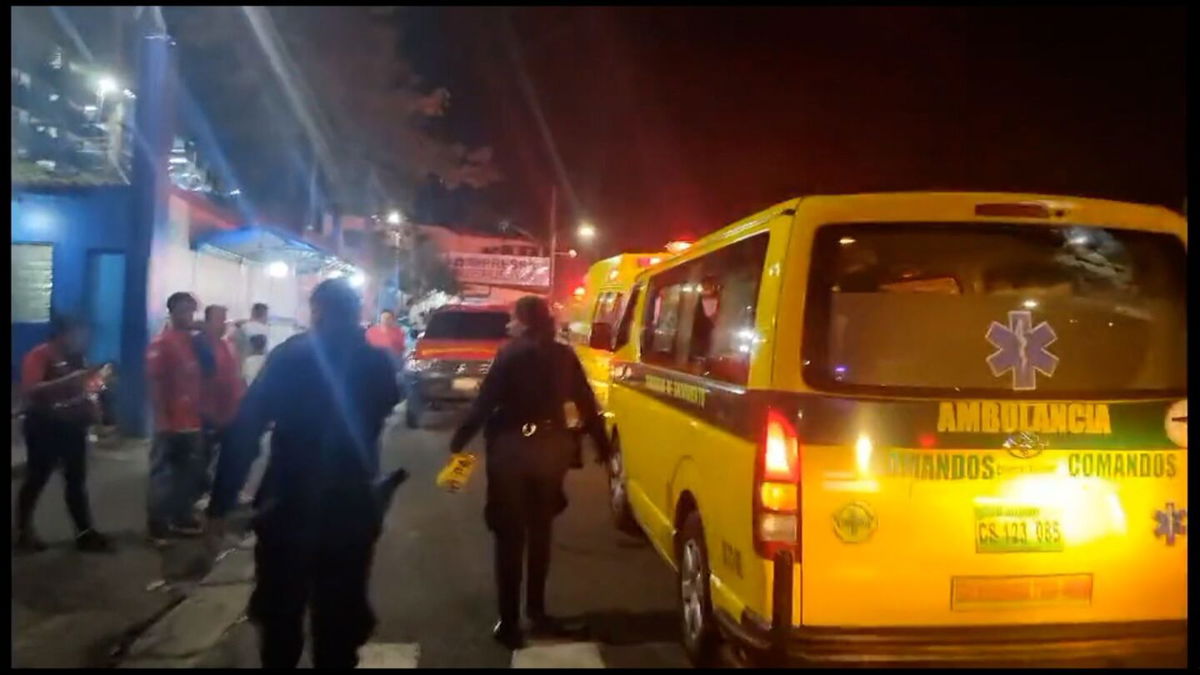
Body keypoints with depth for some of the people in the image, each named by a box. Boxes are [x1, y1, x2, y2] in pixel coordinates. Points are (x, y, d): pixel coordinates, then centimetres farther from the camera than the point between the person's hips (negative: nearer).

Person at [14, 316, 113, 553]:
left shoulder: (75, 358, 10)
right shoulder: (38, 356, -12)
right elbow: (31, 391, -26)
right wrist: (69, 380, -32)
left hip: (71, 425, 7)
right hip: (44, 426, -7)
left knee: (76, 481, 8)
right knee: (36, 480, 5)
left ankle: (85, 533, 11)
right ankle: (24, 532, 20)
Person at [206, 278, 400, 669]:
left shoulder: (289, 357, -6)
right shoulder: (375, 363, 0)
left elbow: (245, 430, -12)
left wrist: (221, 502, -10)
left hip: (287, 506, -1)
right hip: (350, 509, 1)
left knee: (279, 612, 17)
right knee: (339, 618, 14)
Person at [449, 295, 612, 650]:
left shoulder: (511, 355, -9)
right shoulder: (564, 355, 2)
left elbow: (485, 401, -12)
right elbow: (586, 403, 4)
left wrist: (459, 440, -4)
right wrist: (601, 444, 12)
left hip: (512, 448, -4)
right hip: (548, 448, 4)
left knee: (510, 535, 4)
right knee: (539, 532, 18)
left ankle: (510, 620, 5)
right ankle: (536, 610, 25)